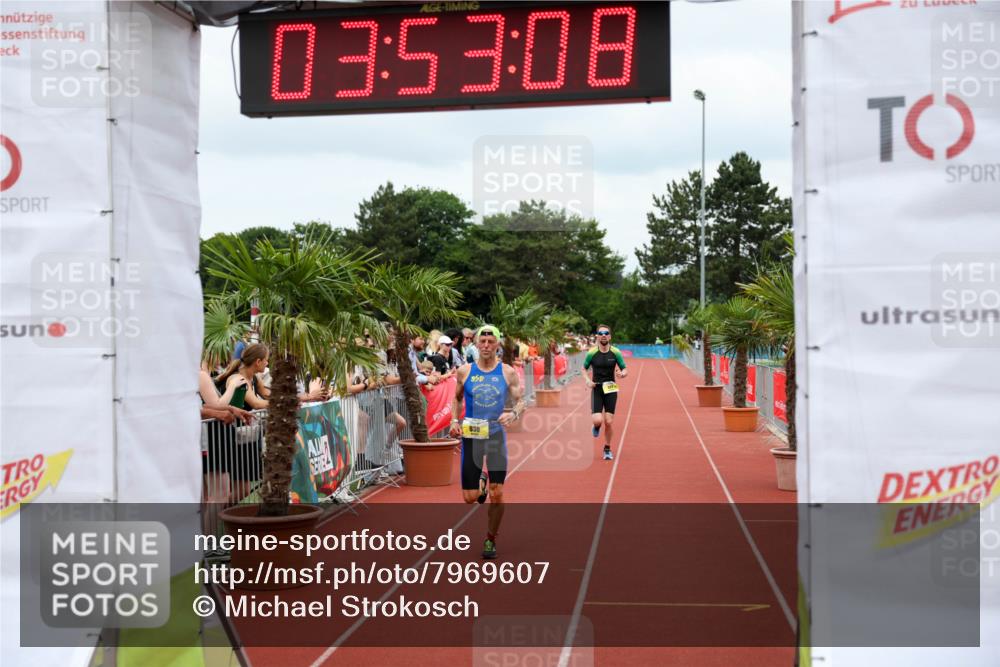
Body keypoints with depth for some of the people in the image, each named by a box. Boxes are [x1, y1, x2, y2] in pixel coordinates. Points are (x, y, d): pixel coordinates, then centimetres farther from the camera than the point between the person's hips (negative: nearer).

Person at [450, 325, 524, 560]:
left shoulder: (508, 372, -1)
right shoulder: (465, 371, 1)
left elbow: (521, 401, 3)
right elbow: (457, 399, 14)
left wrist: (513, 414, -18)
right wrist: (455, 421, -1)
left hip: (496, 435, 0)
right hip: (471, 436, 0)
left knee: (497, 494, -2)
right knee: (470, 497, 1)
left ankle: (490, 540, 18)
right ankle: (480, 481, 38)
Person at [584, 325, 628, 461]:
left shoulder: (616, 352, -3)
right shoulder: (592, 353, -5)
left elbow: (625, 370, 4)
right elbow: (583, 369, 7)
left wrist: (622, 374, -20)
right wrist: (588, 381, -12)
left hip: (611, 390, 1)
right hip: (596, 389, -1)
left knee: (609, 422, -1)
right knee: (598, 420, -16)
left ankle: (607, 449, 20)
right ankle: (596, 426, 23)